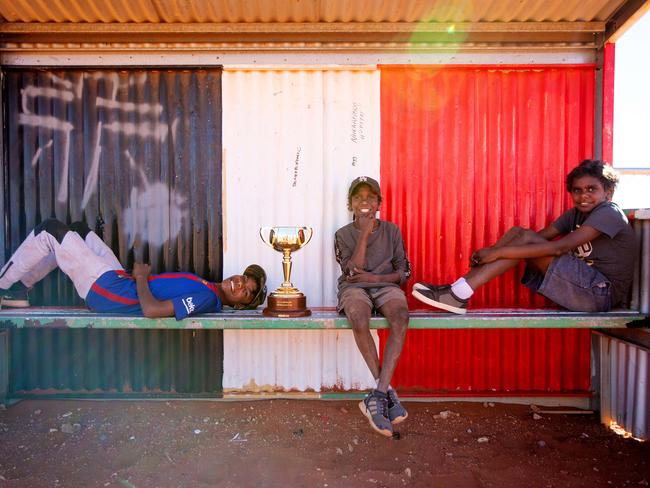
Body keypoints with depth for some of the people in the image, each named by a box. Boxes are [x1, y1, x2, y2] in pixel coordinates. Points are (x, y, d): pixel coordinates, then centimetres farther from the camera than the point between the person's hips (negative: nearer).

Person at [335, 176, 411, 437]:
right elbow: (353, 269, -8)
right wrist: (364, 233, -11)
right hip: (354, 288, -1)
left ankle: (378, 395, -32)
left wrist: (375, 277, -8)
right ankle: (386, 390, -22)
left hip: (386, 286, 1)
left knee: (401, 317, -34)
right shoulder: (343, 234, 8)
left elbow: (404, 272, 8)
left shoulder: (392, 230, 11)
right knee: (359, 321, -36)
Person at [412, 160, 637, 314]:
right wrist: (493, 251, -16)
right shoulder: (575, 214, 14)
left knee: (525, 239, -21)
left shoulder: (608, 213, -11)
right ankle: (458, 290, -16)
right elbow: (541, 236, 1)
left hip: (602, 292, -8)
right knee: (517, 232, -5)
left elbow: (558, 248, -24)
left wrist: (498, 252, -27)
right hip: (581, 287, 8)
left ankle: (460, 293, -28)